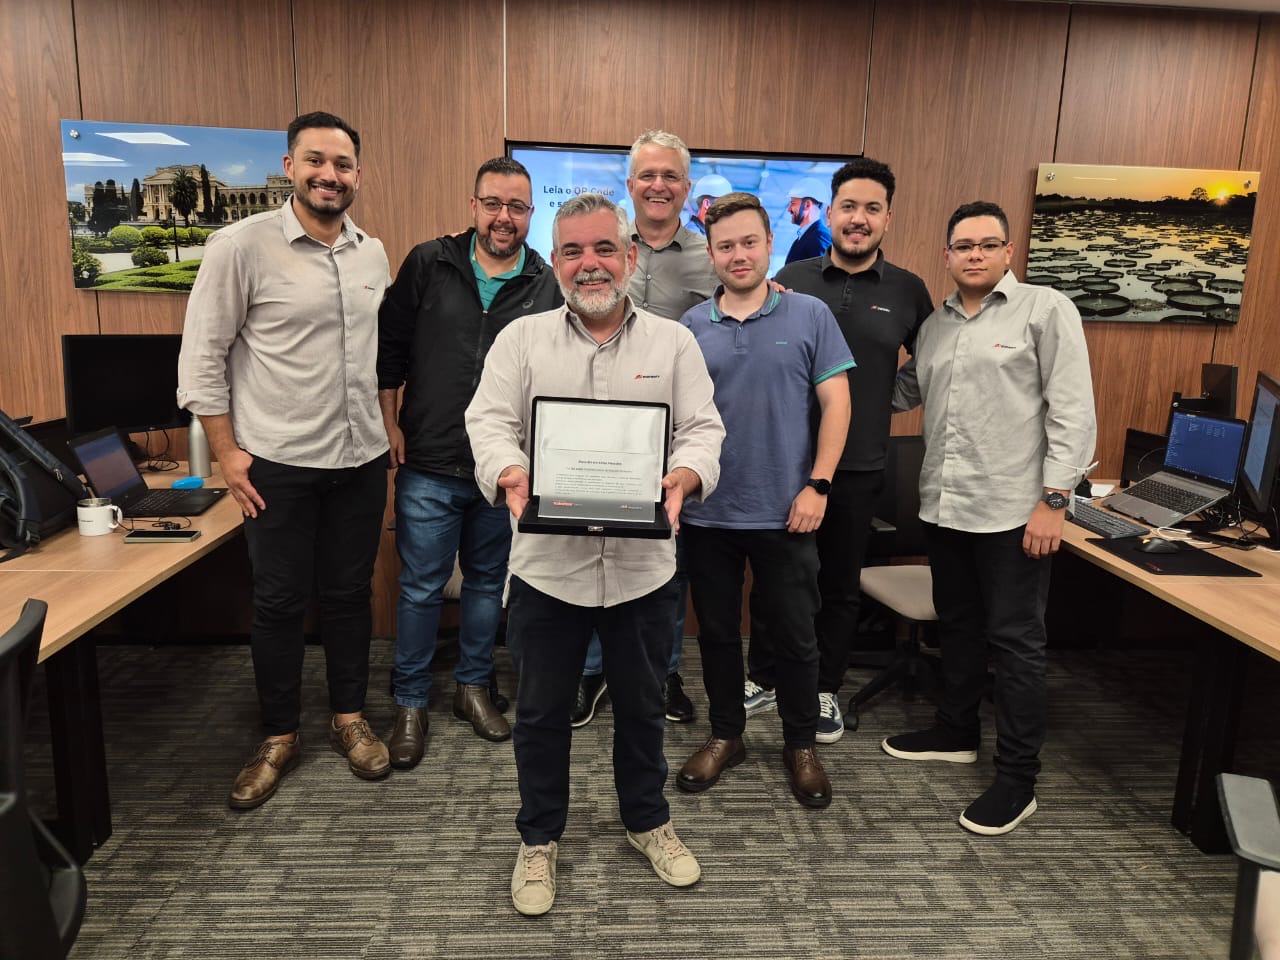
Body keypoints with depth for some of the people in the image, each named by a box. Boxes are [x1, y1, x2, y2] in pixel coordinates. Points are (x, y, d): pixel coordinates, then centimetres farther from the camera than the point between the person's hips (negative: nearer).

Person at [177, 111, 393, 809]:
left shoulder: (373, 253, 7)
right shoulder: (243, 245, -9)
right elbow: (201, 354, -7)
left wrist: (382, 433, 12)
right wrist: (227, 453, -9)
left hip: (361, 459, 4)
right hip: (278, 463, -4)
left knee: (350, 593, 14)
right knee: (279, 602, 8)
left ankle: (348, 717, 31)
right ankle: (280, 736, 26)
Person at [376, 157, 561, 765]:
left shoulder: (549, 285, 2)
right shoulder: (429, 264, 1)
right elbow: (390, 345, 4)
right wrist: (389, 422, 0)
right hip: (429, 465, -1)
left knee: (488, 582, 14)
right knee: (421, 588, 7)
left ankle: (472, 686, 33)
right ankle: (410, 703, 24)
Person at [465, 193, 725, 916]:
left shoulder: (673, 342, 5)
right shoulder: (522, 339, 4)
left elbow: (702, 429, -1)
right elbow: (491, 422, -4)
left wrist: (681, 478, -23)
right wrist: (512, 476, -25)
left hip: (644, 564, 1)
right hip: (548, 562, 0)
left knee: (642, 705, 18)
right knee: (543, 711, 13)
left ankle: (648, 820, 41)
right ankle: (540, 838, 35)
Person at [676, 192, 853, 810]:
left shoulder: (810, 316, -1)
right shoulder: (692, 327, 4)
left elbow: (836, 403, -3)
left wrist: (817, 486, -10)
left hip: (784, 513, -2)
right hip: (708, 512, 2)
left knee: (795, 636, 9)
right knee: (716, 632, 14)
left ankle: (800, 744, 30)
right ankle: (725, 735, 33)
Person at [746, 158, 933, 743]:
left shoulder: (908, 291, 1)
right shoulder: (792, 278, 1)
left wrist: (884, 401, -2)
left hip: (858, 465, 0)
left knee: (840, 585, 12)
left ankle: (824, 691, 30)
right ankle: (762, 680, 30)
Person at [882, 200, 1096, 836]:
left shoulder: (1046, 310, -5)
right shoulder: (934, 325, 13)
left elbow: (1072, 410, -10)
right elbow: (905, 393, 20)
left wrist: (1054, 499, -15)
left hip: (1013, 510, -6)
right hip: (944, 506, 6)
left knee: (1015, 642, 1)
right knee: (957, 628, 18)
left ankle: (1018, 779, 13)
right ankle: (956, 733, 36)